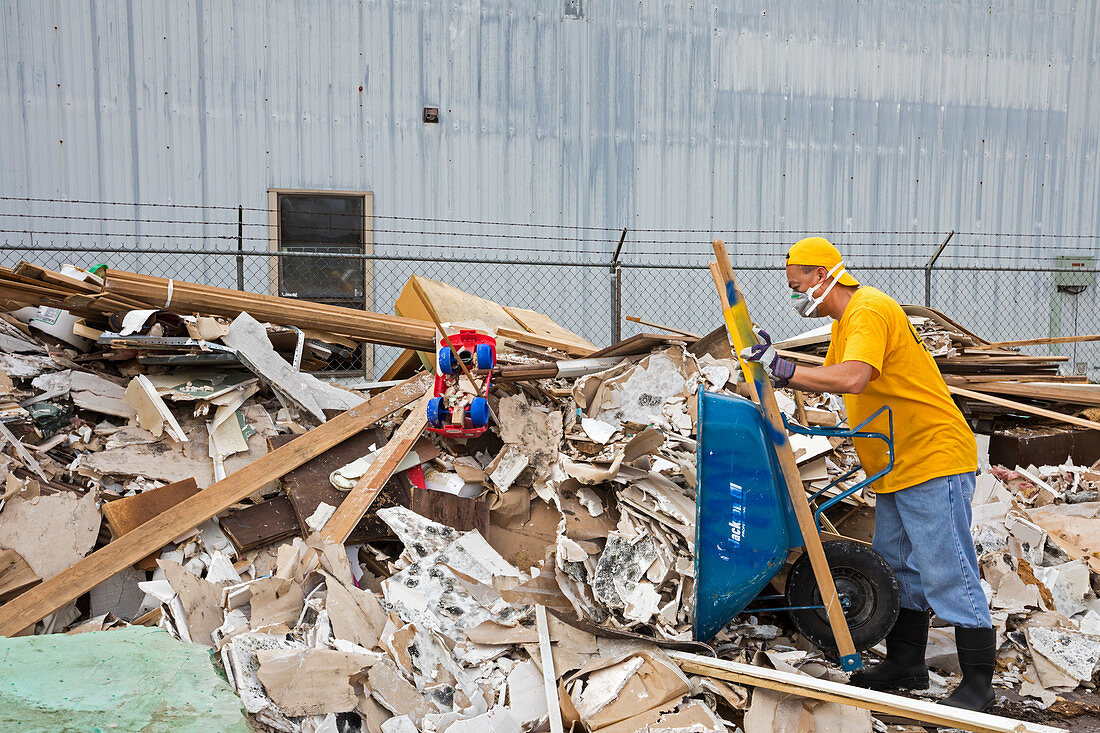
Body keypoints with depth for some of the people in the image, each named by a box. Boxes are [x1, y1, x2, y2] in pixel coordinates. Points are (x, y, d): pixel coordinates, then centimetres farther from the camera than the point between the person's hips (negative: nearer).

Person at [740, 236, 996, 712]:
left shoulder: (869, 311, -19)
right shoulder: (845, 321, 15)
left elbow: (852, 379, -35)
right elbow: (826, 380, 19)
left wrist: (783, 368, -28)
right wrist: (774, 367, 5)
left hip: (933, 459, -11)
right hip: (897, 468, 11)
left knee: (946, 572, -4)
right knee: (897, 567, 16)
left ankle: (978, 682, 9)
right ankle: (906, 664, 29)